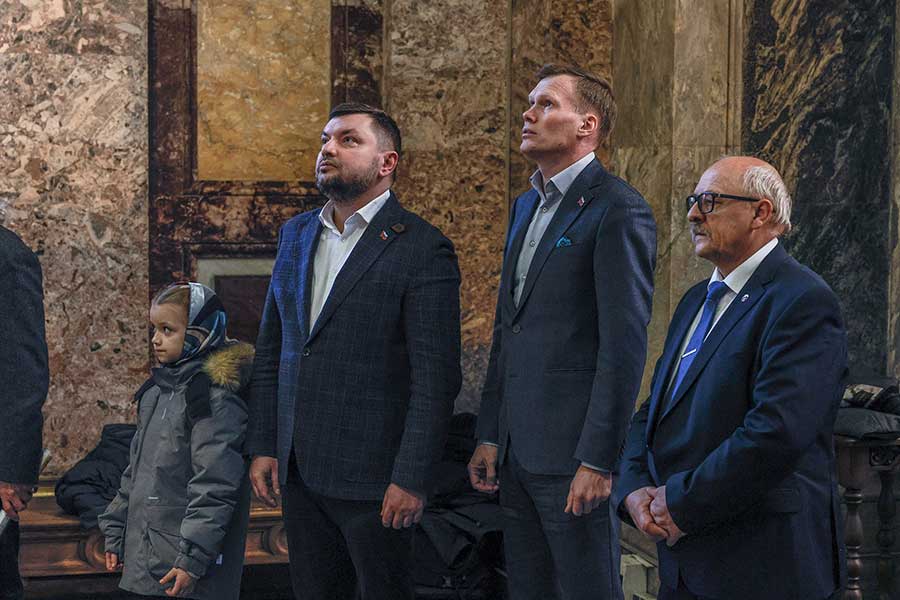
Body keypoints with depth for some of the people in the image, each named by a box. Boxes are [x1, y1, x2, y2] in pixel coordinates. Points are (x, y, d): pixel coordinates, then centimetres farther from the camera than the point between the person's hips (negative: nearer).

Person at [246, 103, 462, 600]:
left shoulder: (422, 249, -9)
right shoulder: (296, 234, 11)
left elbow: (436, 378, -13)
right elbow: (270, 350, 14)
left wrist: (412, 478, -16)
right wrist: (263, 446, 8)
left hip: (371, 475, -6)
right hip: (298, 468, 6)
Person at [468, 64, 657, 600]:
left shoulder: (619, 211, -11)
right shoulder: (527, 205, 16)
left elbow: (625, 346, -16)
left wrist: (598, 461, -18)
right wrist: (490, 436, 15)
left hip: (573, 455, -8)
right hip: (519, 450, 8)